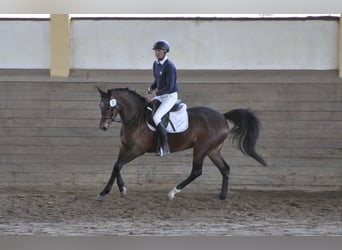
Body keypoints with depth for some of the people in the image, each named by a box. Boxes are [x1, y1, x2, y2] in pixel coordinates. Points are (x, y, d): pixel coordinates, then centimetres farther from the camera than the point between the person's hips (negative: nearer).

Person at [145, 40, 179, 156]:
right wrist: (151, 89, 3)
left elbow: (169, 87, -25)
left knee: (156, 117, -25)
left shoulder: (169, 66, -22)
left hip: (170, 96, -9)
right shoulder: (156, 64, 6)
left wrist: (154, 94, -27)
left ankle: (165, 146, -19)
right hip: (160, 95, 9)